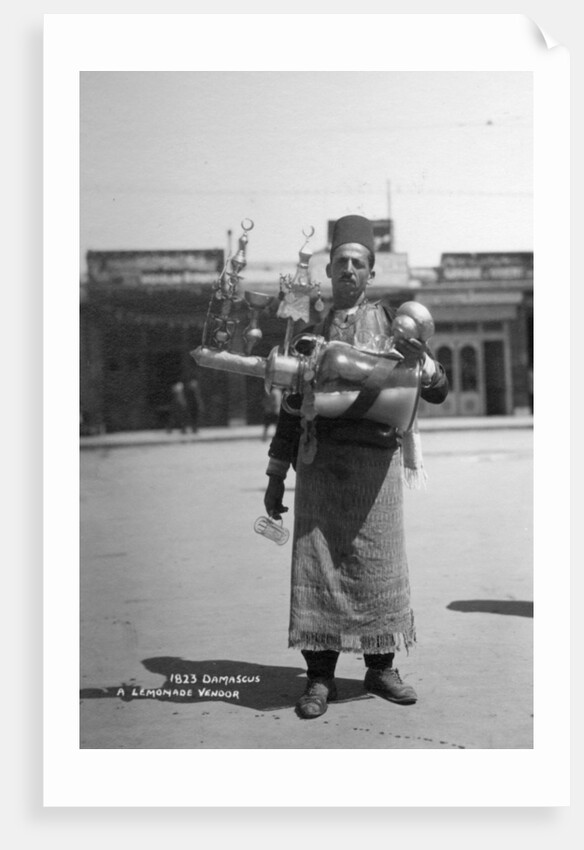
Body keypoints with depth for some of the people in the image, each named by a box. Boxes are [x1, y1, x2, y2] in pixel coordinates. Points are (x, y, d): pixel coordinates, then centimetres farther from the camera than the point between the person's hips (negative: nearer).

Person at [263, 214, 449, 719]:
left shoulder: (391, 322, 9)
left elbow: (438, 392, 6)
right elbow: (292, 406, 14)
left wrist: (420, 361, -16)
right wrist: (276, 476, 10)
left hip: (376, 459, 0)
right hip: (320, 460, 1)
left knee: (378, 563, 2)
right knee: (318, 564, -2)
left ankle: (381, 668, 16)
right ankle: (320, 677, 4)